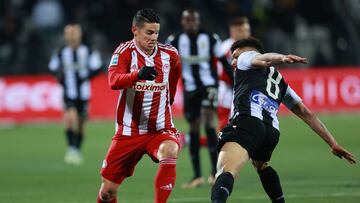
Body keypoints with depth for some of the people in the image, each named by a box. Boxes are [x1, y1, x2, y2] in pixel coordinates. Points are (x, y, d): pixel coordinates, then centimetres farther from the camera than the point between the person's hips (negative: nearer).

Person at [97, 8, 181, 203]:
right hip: (128, 132, -1)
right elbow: (114, 81, -30)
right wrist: (138, 74, -48)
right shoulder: (124, 52, -10)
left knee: (170, 151, -35)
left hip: (160, 129, 1)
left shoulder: (169, 54, 0)